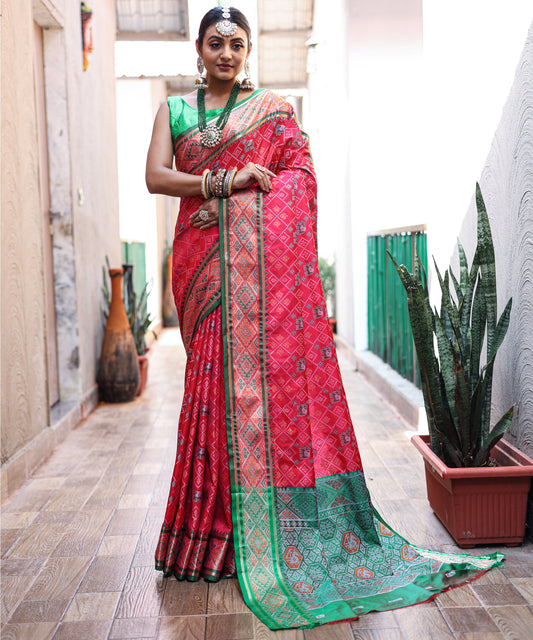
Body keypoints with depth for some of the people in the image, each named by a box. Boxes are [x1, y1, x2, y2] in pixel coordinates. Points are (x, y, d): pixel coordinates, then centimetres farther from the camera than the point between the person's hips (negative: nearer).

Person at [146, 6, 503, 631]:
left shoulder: (274, 109, 14)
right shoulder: (174, 109, 19)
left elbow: (300, 174, 3)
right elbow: (156, 176, 4)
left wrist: (232, 201, -9)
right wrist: (227, 180, -8)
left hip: (263, 256, -2)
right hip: (202, 259, 2)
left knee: (273, 362, -10)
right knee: (214, 373, -4)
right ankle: (217, 523, 5)